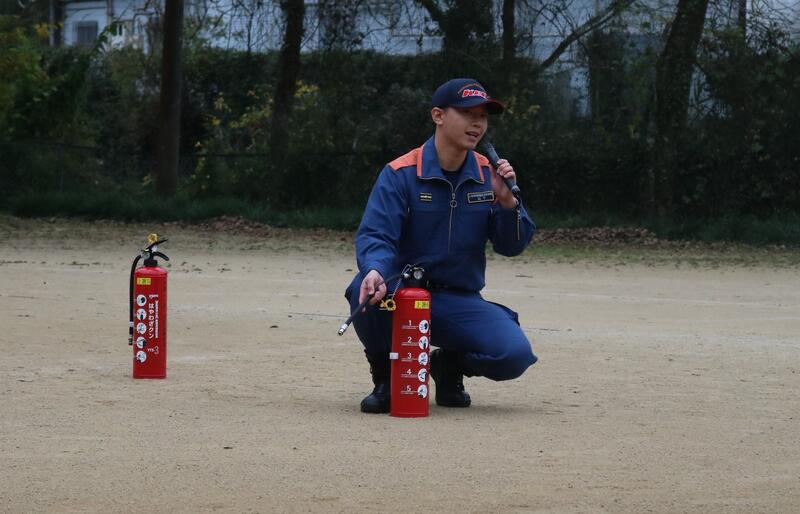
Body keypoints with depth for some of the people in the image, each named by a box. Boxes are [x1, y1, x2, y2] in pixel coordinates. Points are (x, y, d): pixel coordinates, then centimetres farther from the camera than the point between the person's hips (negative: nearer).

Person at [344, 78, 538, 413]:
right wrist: (375, 270, -41)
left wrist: (507, 201, -17)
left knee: (515, 354, -23)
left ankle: (450, 366, 14)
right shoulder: (400, 174, -8)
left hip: (461, 302, 3)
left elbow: (512, 246, 2)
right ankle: (386, 378, -5)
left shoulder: (488, 175, 3)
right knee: (366, 289, -37)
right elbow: (374, 235, -19)